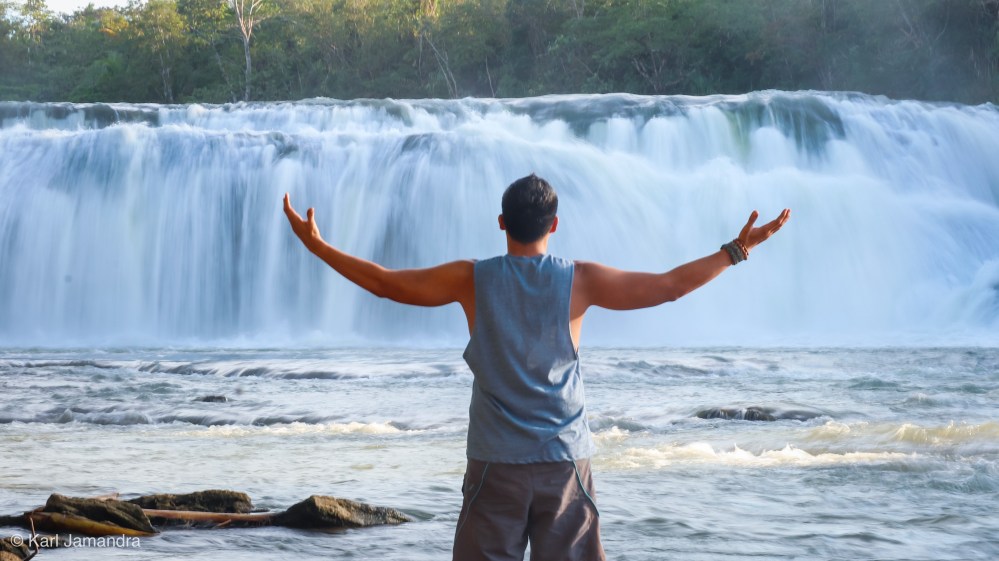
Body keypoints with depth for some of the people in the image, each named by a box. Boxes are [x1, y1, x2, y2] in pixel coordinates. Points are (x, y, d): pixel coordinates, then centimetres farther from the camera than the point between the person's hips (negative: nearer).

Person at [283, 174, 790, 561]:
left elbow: (384, 283, 3)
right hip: (565, 462, 0)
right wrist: (738, 250, 12)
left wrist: (316, 246, 13)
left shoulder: (473, 280, -3)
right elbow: (670, 286, 1)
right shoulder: (580, 280, -3)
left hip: (496, 464, 0)